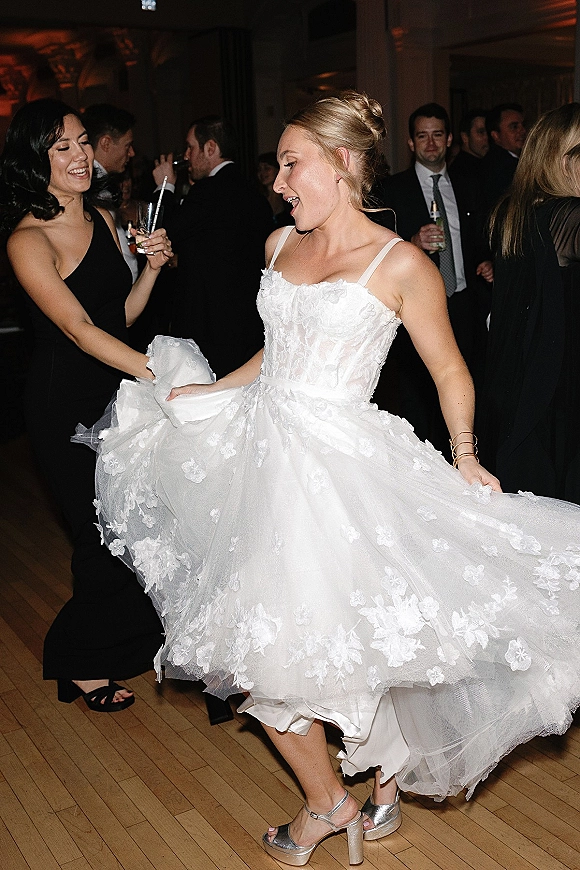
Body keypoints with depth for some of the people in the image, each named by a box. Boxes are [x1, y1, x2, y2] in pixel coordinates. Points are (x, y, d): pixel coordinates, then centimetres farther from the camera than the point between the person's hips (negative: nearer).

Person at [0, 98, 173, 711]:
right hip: (67, 403, -6)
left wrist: (152, 267, -5)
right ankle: (79, 664, 28)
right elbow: (81, 330, -26)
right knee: (106, 536, 2)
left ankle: (122, 647, 34)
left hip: (119, 390, 6)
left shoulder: (102, 219, 7)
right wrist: (160, 372, -35)